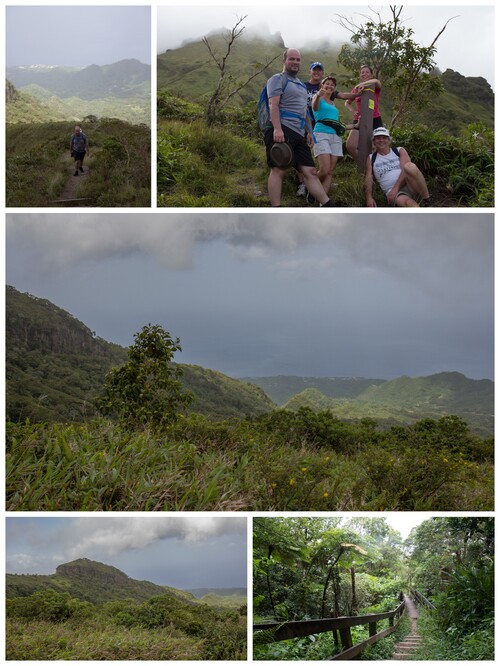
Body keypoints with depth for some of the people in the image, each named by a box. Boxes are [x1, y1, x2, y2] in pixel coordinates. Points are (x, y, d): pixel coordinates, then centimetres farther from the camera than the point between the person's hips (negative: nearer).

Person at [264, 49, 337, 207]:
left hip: (298, 134, 8)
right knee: (279, 170, -12)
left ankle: (328, 206, -4)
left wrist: (309, 132, 25)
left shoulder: (301, 85, 30)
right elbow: (273, 105, -10)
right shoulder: (278, 79, 3)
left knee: (310, 172, 1)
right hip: (282, 130, -8)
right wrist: (277, 129, -22)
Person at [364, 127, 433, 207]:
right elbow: (368, 178, 6)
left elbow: (406, 170, -3)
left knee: (409, 166, -33)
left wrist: (396, 188, -19)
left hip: (410, 185, 0)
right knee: (409, 203, -36)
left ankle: (427, 200, -24)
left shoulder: (400, 151, 15)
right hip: (393, 193, 0)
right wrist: (369, 197, -14)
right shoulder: (371, 159, 19)